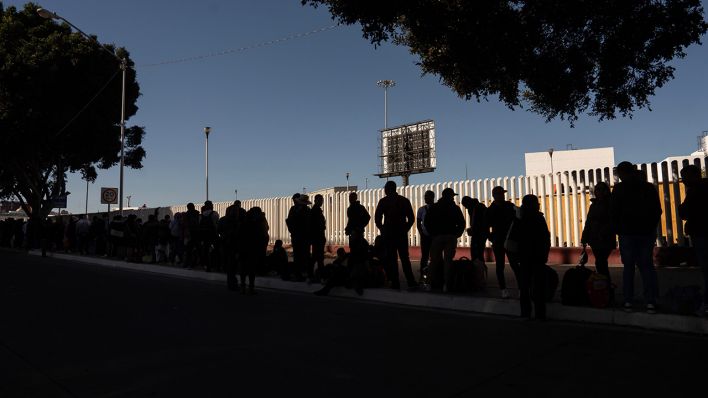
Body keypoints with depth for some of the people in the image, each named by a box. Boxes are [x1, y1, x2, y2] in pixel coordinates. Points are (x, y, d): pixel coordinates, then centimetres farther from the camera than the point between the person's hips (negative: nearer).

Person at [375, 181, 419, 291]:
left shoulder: (383, 201, -2)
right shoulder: (405, 200, 6)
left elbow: (377, 218, -3)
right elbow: (411, 218, 5)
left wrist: (382, 229, 10)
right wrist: (405, 229, 14)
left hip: (389, 233, -2)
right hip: (402, 233, 3)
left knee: (391, 259, 3)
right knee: (405, 258, 7)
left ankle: (395, 283, 2)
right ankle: (411, 282, -2)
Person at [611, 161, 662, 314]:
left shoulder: (619, 188, -5)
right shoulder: (650, 187, 5)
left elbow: (614, 212, -4)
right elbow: (657, 211, 9)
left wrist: (617, 230, 7)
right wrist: (651, 228, 15)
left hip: (627, 232, -2)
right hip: (647, 232, 2)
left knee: (628, 267, 4)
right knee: (647, 266, 5)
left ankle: (628, 301, 2)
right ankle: (650, 302, -3)